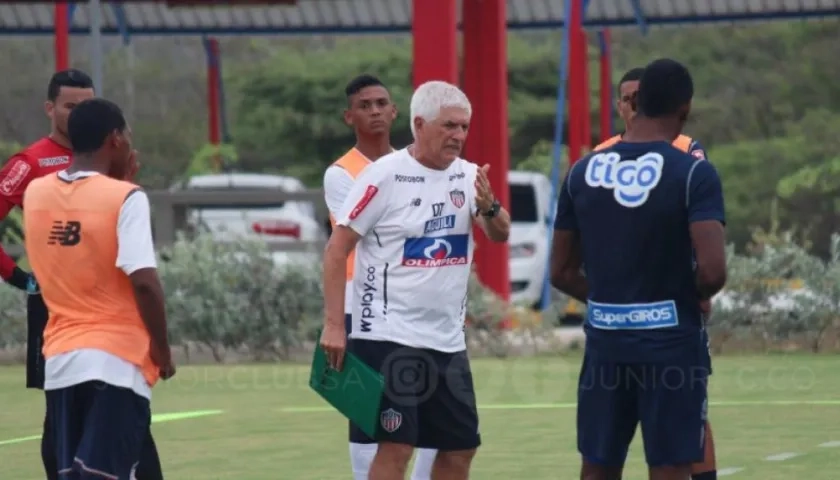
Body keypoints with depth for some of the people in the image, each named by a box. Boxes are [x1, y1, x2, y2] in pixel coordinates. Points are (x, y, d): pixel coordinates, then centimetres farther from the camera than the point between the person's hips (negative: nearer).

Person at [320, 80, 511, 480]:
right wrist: (333, 325, -15)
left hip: (447, 339, 7)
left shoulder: (468, 176, 5)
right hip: (389, 337, -7)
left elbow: (500, 235, -5)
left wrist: (489, 206, -28)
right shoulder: (384, 176, -11)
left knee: (461, 446, 9)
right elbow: (337, 249, -10)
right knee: (396, 446, -10)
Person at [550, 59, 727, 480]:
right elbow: (712, 271, -20)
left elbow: (562, 273, 8)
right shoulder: (693, 173, -11)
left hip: (605, 339, 4)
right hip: (671, 341, -4)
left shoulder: (583, 172, 3)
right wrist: (690, 297, 2)